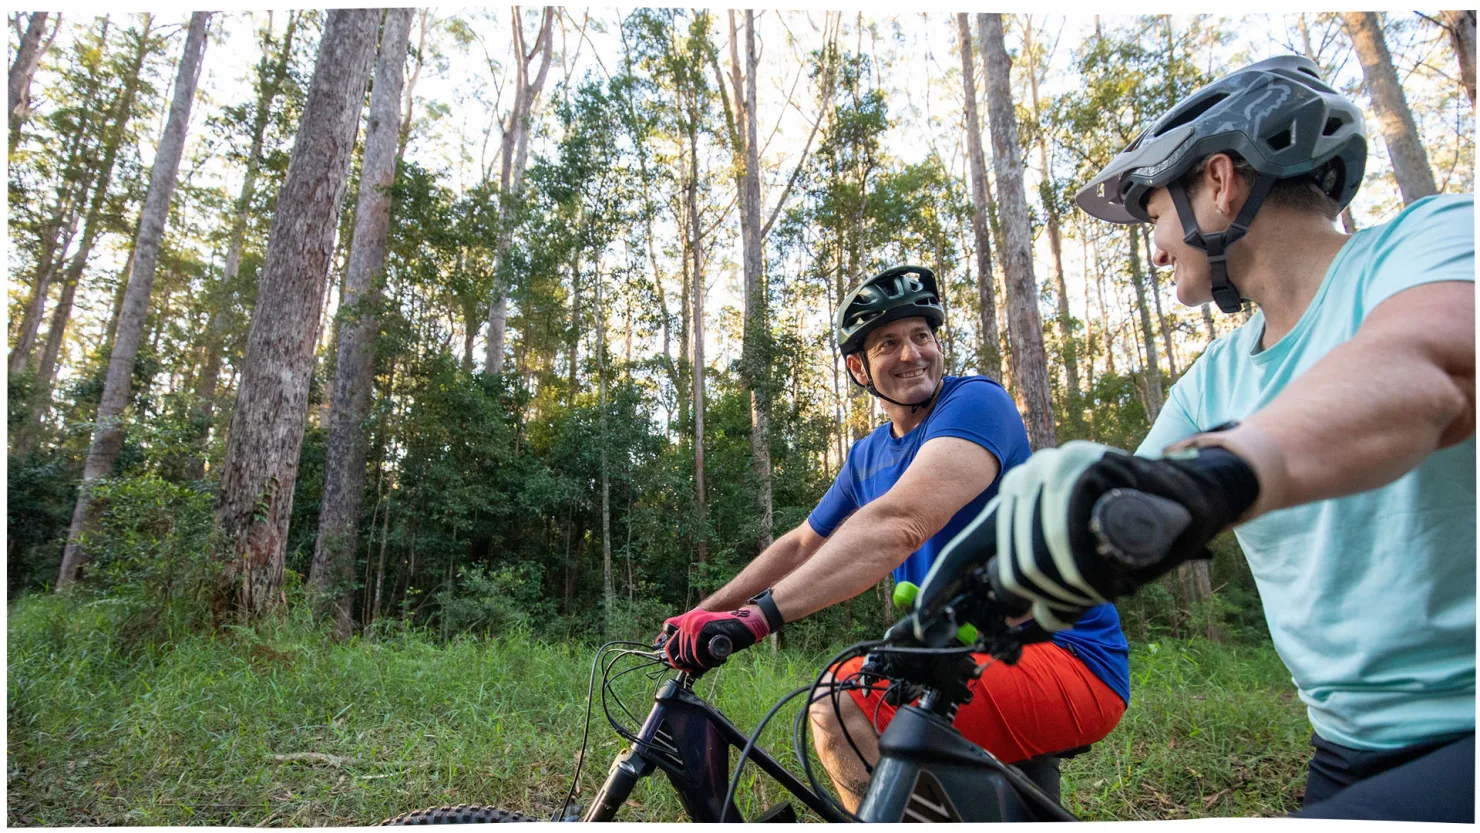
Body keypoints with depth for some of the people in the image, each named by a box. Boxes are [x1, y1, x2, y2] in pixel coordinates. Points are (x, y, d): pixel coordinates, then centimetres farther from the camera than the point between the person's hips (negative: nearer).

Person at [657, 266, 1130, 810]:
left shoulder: (977, 402, -15)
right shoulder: (869, 456, 11)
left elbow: (900, 524, -31)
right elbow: (800, 544, 19)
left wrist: (757, 615, -37)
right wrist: (700, 616, 12)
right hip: (973, 660, 9)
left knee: (840, 709, -25)